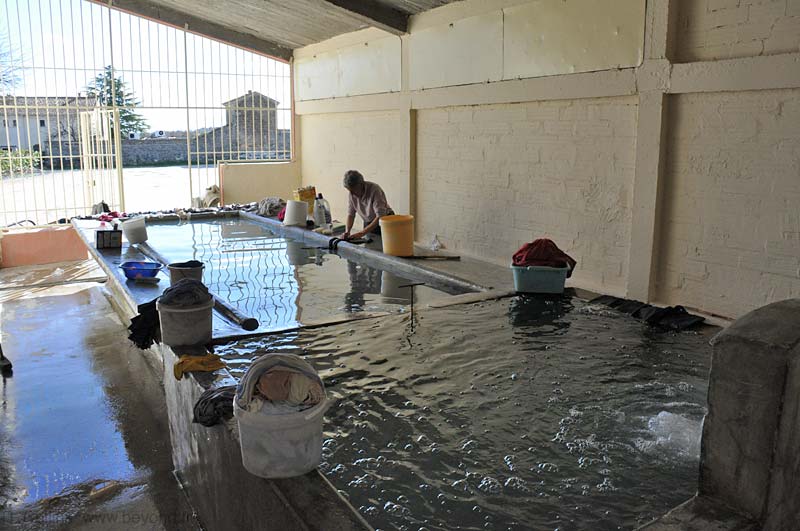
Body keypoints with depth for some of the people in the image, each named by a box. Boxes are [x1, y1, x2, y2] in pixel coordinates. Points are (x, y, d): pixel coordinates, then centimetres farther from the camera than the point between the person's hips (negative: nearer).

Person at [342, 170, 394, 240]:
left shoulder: (374, 190, -27)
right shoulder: (352, 193, -10)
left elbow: (380, 217, -31)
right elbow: (351, 214, -3)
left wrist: (362, 233, -35)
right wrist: (347, 231, -21)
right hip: (368, 223, 5)